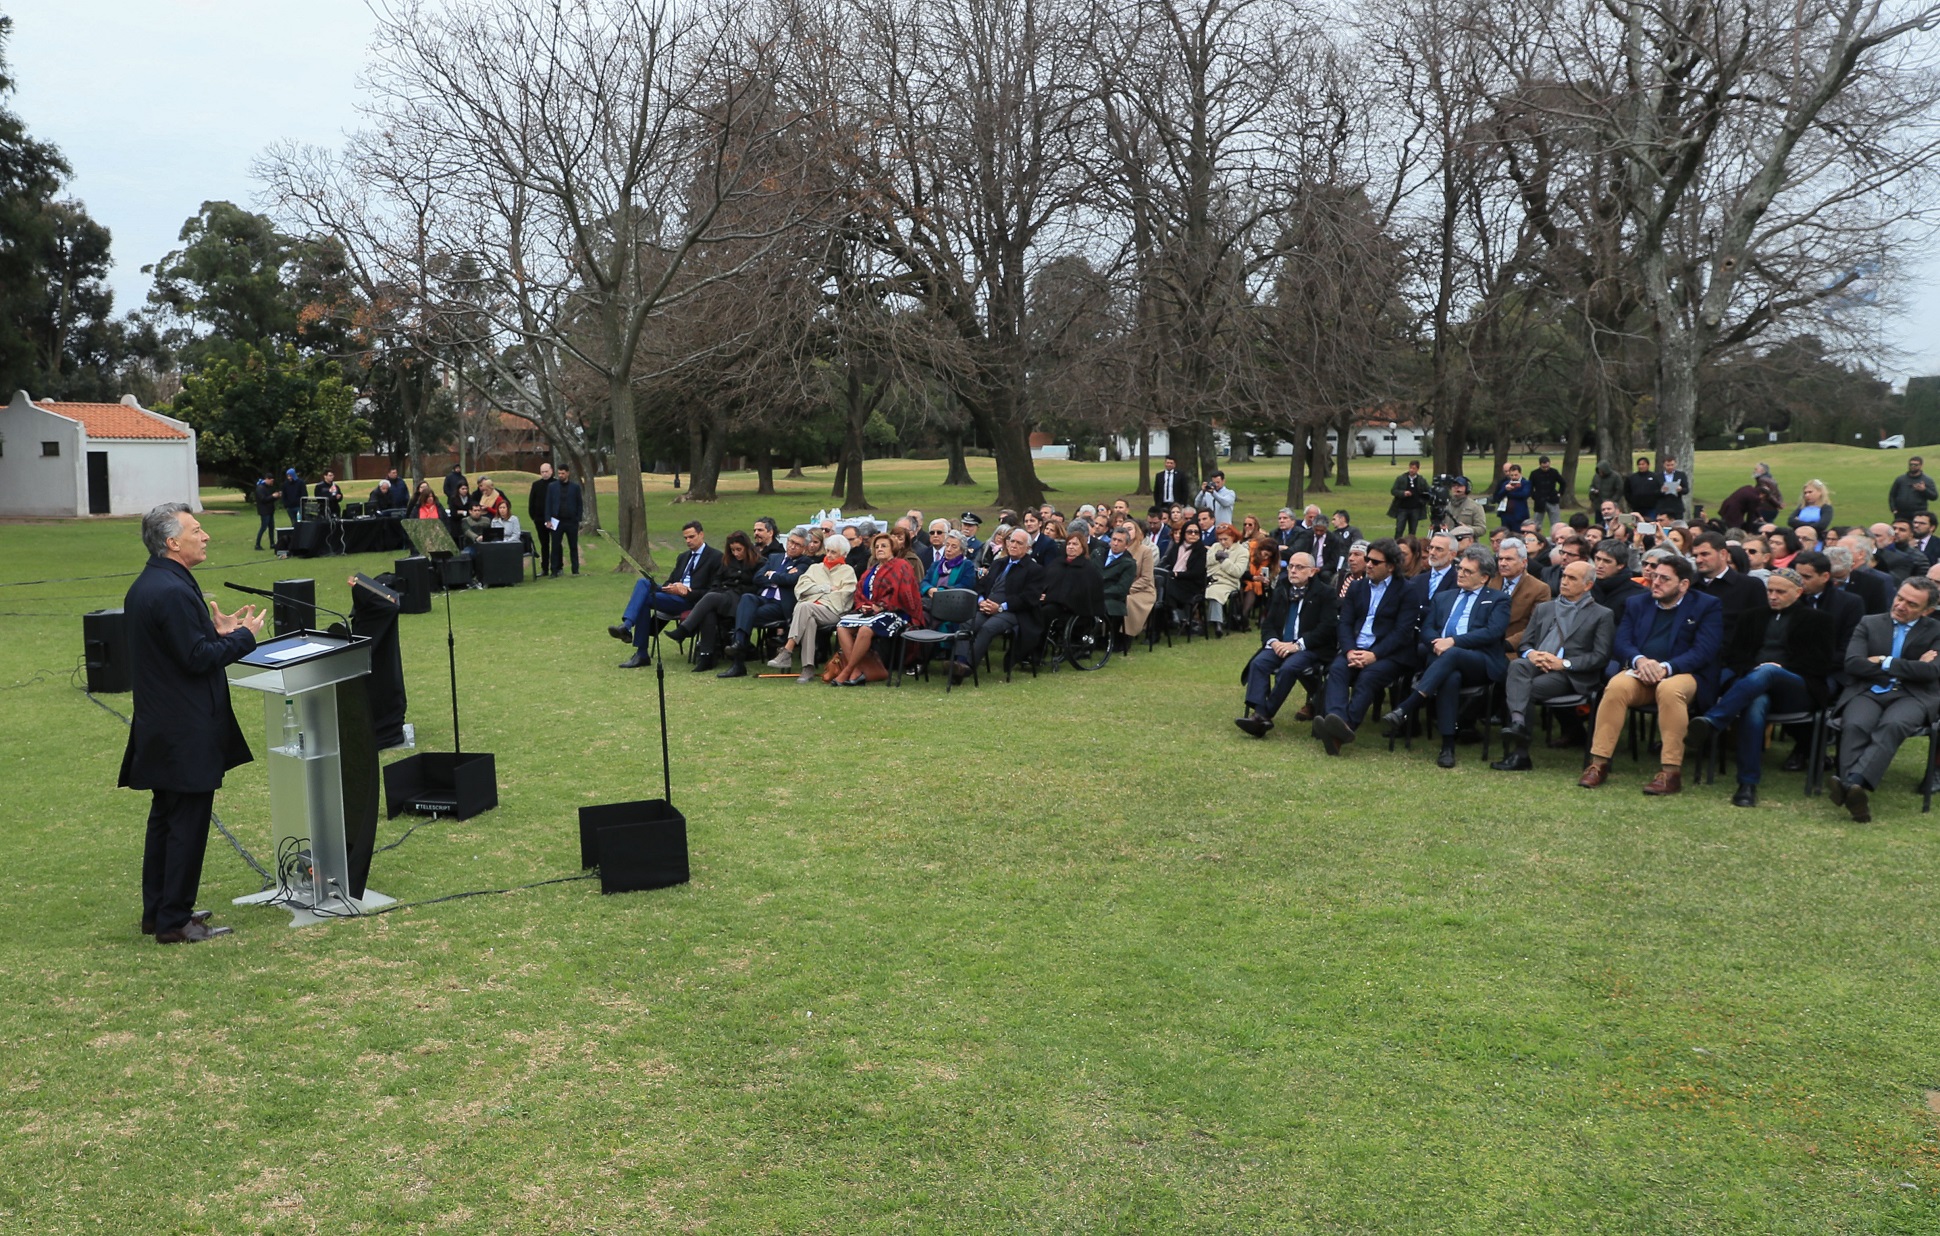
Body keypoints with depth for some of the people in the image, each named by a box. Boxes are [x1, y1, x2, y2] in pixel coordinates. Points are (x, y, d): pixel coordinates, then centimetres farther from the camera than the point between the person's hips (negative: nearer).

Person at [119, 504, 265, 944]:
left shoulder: (145, 586, 11)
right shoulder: (173, 592, -21)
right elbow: (198, 659, -22)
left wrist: (216, 630, 9)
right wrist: (244, 636, -11)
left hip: (160, 727, 11)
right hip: (186, 733, -11)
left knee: (166, 818, 18)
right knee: (187, 823, -2)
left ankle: (157, 911, 27)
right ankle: (174, 921, 4)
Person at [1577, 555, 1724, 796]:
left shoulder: (1707, 606, 5)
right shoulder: (1637, 604, 17)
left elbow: (1704, 651, -8)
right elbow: (1622, 643, 7)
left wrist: (1666, 667, -23)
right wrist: (1640, 660, -17)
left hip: (1682, 674, -3)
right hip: (1640, 672, 3)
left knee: (1670, 690, -39)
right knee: (1616, 686, -31)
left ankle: (1671, 772, -36)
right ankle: (1599, 764, -28)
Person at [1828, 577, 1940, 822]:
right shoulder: (1869, 623, 18)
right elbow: (1853, 663, 2)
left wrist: (1885, 663, -2)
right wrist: (1909, 666, -1)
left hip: (1911, 696, -1)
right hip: (1868, 692, 1)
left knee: (1892, 726, -37)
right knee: (1854, 726, -33)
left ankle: (1853, 783, -55)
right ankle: (1855, 794, -47)